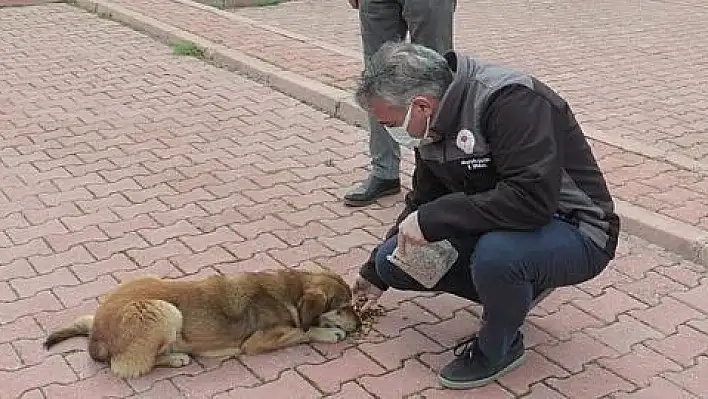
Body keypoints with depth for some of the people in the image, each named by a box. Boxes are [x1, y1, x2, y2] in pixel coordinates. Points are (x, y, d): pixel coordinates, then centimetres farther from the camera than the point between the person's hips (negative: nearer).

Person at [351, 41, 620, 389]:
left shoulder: (510, 100, -27)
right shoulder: (435, 123, 0)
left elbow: (533, 198, -38)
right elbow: (425, 202, 13)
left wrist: (433, 219, -31)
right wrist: (375, 274, 17)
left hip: (575, 232, -8)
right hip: (496, 229, 8)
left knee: (496, 253, -39)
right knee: (392, 260, -4)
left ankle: (499, 347, -7)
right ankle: (520, 287, 9)